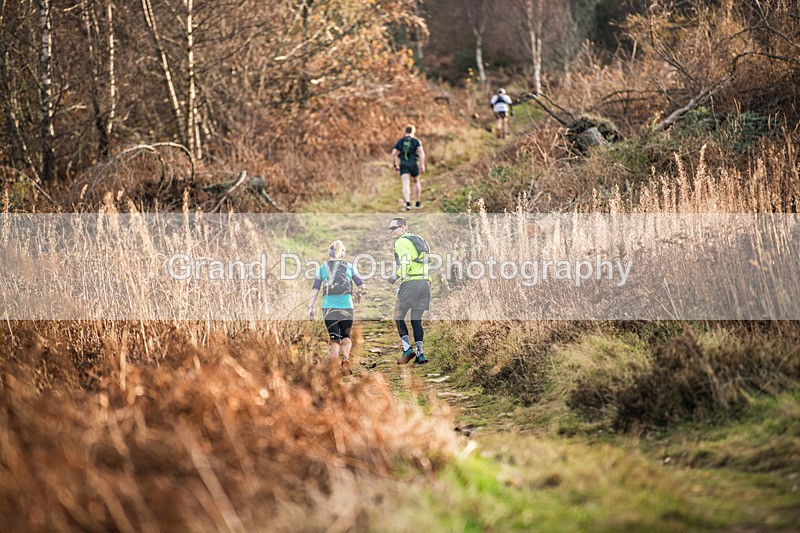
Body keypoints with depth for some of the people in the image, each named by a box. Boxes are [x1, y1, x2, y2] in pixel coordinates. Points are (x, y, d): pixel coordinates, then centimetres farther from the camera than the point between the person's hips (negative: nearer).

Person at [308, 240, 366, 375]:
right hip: (346, 306, 0)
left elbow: (315, 289, 1)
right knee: (346, 336, 14)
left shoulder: (322, 268, 7)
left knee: (334, 339, 7)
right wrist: (359, 294, 28)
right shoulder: (349, 266, 6)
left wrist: (311, 308, 2)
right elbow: (362, 286, 7)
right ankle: (345, 358, -14)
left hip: (328, 307, 0)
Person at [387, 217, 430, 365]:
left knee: (398, 317, 4)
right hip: (426, 283, 8)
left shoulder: (401, 242, -4)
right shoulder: (419, 239, 22)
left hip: (411, 282, -8)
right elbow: (429, 262, 21)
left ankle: (407, 349, -7)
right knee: (416, 320, 10)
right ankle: (420, 353, 2)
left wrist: (396, 276, -5)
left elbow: (406, 263, -17)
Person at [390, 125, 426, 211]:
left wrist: (395, 165, 16)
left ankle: (408, 203, -32)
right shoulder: (416, 141, 5)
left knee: (406, 185, -11)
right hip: (414, 165, 0)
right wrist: (422, 165, -13)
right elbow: (421, 152, -10)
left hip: (403, 165, 0)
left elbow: (393, 154, 3)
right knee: (416, 182, 24)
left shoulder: (400, 142, 10)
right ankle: (417, 203, 29)